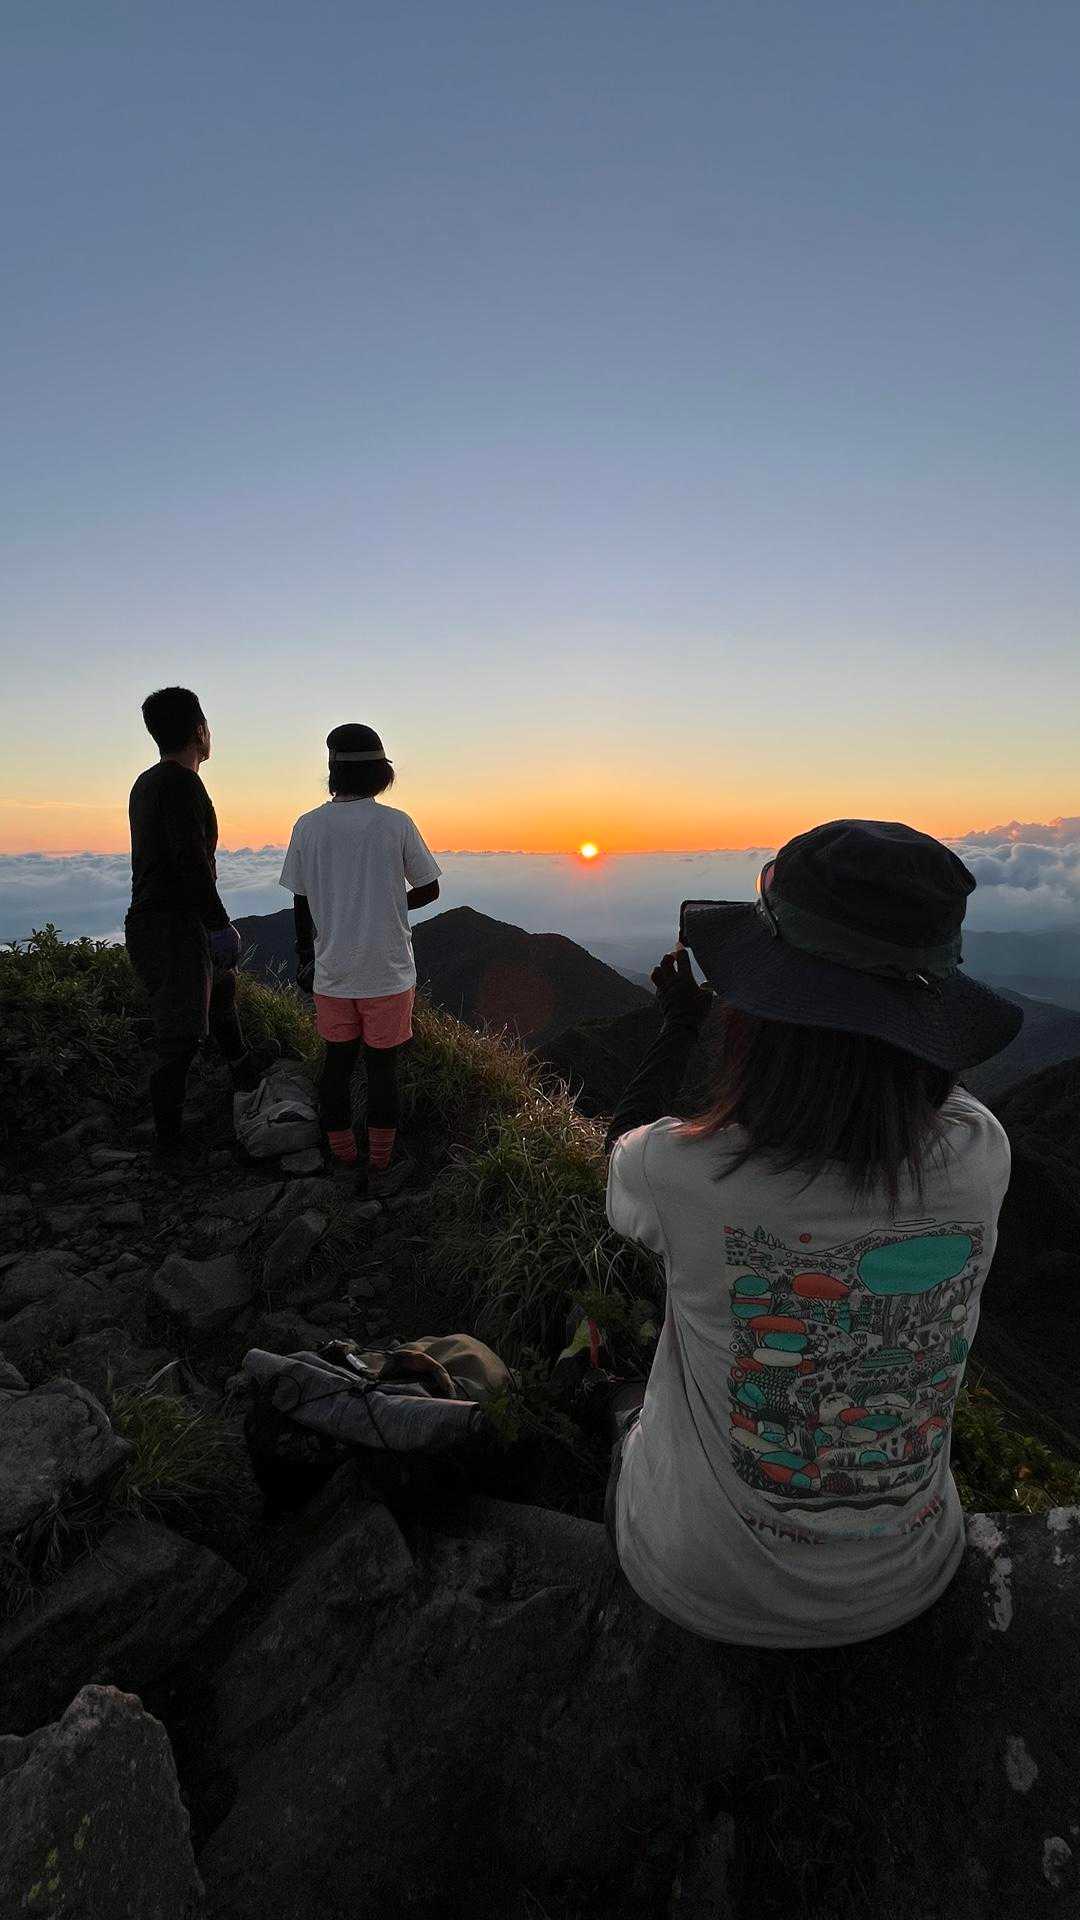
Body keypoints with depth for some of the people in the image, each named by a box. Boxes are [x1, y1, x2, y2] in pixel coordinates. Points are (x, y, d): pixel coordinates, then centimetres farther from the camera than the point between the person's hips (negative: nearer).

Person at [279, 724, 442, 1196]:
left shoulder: (307, 826, -3)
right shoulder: (396, 824, -9)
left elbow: (300, 903, 3)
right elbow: (429, 890, -1)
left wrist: (304, 954, 17)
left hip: (330, 971, 3)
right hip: (387, 970, -2)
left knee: (337, 1060, 15)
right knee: (381, 1065, 8)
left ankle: (343, 1160, 28)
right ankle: (380, 1167, 18)